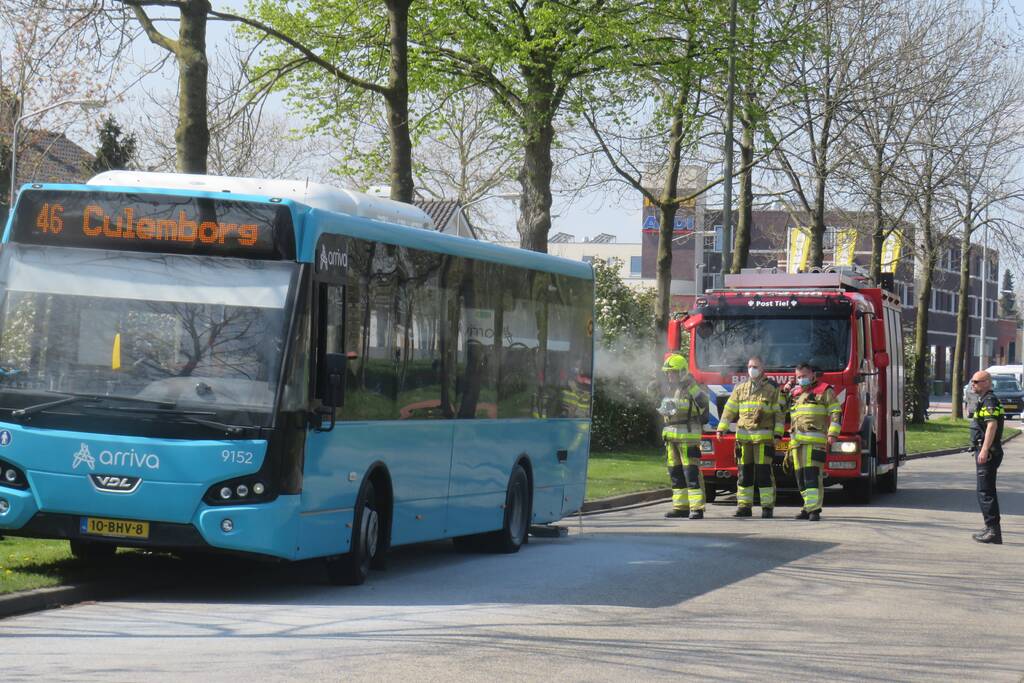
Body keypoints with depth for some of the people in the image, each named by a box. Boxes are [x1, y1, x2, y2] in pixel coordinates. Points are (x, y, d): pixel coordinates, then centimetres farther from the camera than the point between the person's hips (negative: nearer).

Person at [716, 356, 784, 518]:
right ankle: (744, 506, 8)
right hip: (743, 437, 3)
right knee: (744, 472, 4)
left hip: (764, 437, -3)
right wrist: (721, 429, 1)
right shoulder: (740, 389, 13)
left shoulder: (773, 389, 4)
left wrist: (778, 434, -6)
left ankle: (767, 507, -2)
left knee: (764, 472, -7)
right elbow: (729, 410, 11)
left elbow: (779, 413, 2)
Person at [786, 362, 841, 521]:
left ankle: (814, 509, -20)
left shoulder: (824, 391, 4)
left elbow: (836, 413, -3)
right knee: (801, 475, 5)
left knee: (812, 473, -15)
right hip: (797, 441, 7)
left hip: (815, 440, -7)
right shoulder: (795, 393, 23)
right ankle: (808, 507, 11)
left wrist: (832, 434, -12)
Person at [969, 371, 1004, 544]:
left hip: (988, 453, -11)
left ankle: (993, 531, -10)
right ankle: (992, 529, 19)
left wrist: (984, 450, -29)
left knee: (985, 492, -9)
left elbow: (992, 425, -24)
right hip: (986, 452, 11)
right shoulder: (985, 400, 18)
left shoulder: (989, 401, -14)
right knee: (987, 491, 15)